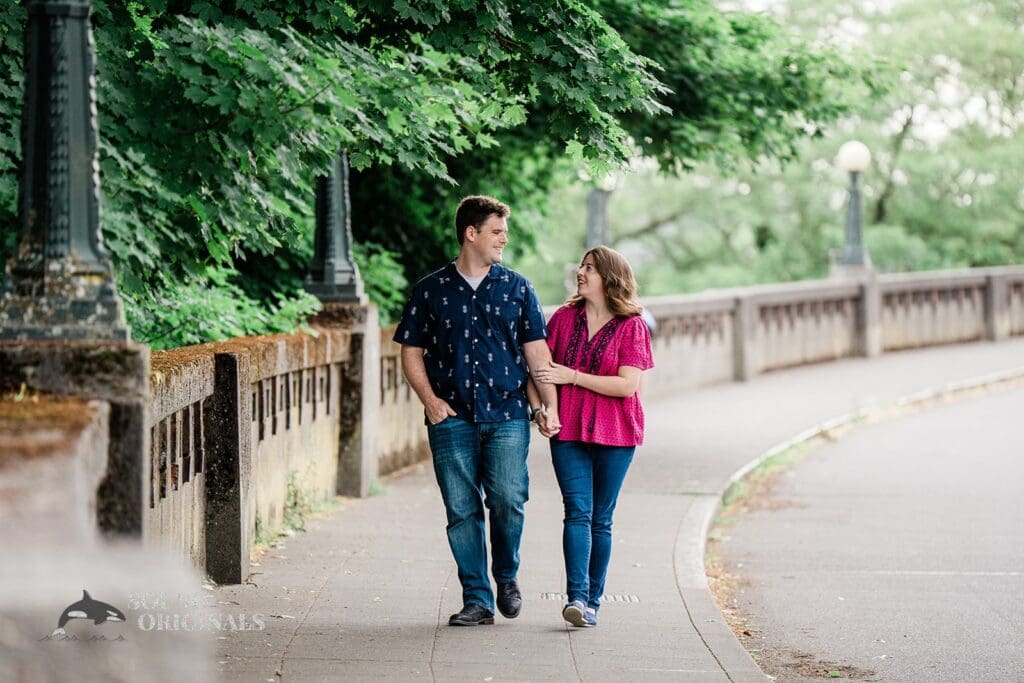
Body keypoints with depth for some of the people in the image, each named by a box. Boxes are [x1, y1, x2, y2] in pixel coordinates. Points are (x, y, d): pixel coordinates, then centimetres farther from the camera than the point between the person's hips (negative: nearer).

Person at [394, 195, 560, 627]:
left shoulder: (516, 288, 11)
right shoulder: (431, 291, 8)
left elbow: (537, 351, 8)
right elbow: (411, 351, 10)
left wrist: (549, 404, -3)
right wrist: (430, 399, -4)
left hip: (507, 416, 0)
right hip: (452, 418, 0)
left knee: (508, 500, -12)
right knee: (462, 509, -2)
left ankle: (506, 576, 14)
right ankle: (477, 600, 6)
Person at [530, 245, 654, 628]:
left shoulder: (632, 327, -4)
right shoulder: (564, 318, 7)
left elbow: (627, 385, -13)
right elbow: (539, 368, 12)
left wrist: (572, 376, -14)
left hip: (615, 436, -1)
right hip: (568, 430, 2)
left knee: (601, 519, 4)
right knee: (577, 512, -11)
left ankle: (592, 602, 11)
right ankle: (576, 597, -20)